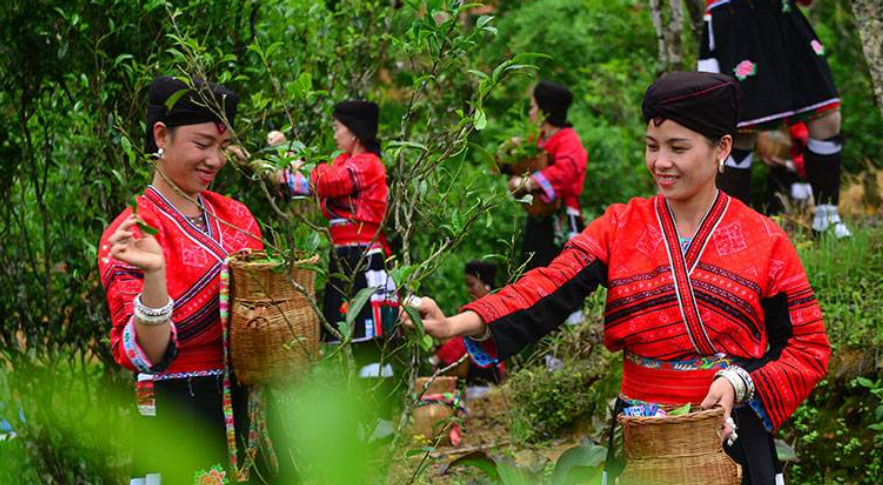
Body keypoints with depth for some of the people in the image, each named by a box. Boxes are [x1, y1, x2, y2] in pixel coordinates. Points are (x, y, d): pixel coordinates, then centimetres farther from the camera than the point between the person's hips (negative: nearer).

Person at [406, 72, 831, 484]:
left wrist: (740, 383, -18)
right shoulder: (619, 229, 1)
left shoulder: (764, 242, -3)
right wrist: (457, 324, -31)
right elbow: (550, 289, -15)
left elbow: (808, 347, -1)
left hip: (732, 436, -1)